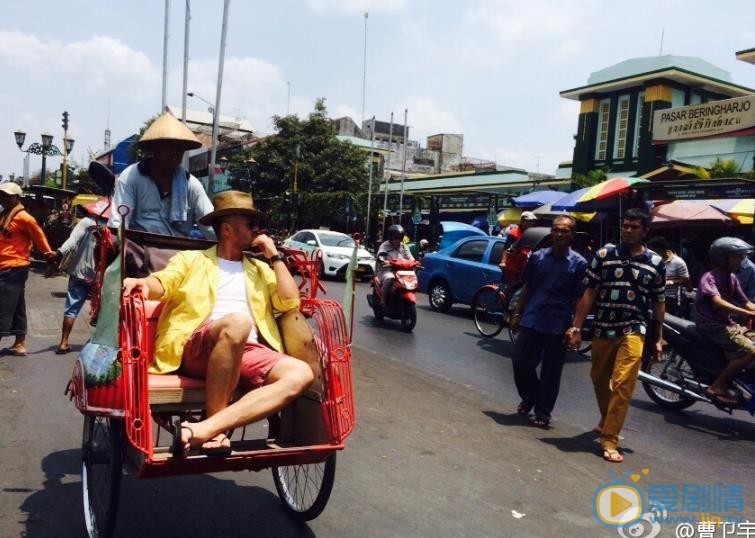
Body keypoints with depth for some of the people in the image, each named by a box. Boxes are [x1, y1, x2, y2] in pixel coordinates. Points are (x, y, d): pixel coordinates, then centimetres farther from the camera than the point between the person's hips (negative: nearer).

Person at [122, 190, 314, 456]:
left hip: (249, 352, 4)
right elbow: (162, 284, 1)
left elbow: (290, 303, 13)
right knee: (237, 322, -38)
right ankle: (216, 430, -28)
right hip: (196, 348, -4)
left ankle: (203, 429, -37)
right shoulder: (192, 259, 20)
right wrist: (143, 282, -22)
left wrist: (274, 256, 13)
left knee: (301, 374, -27)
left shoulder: (261, 269, 28)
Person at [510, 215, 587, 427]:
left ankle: (543, 412, 20)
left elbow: (580, 299, -3)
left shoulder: (579, 263, -2)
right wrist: (517, 314, 10)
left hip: (558, 326, -3)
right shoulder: (538, 256, 7)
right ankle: (529, 397, 31)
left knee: (550, 372, 6)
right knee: (520, 362, 5)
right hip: (531, 320, 3)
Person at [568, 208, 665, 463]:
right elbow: (589, 294, 1)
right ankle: (606, 419, 44)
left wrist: (658, 338, 8)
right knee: (599, 380, 17)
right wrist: (576, 327, -4)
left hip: (634, 329, -2)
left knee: (623, 384, -12)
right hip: (602, 328, 2)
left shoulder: (656, 263, 3)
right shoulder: (603, 255, 1)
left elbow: (658, 303, 9)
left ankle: (609, 440, -4)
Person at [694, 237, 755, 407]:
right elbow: (717, 302, -32)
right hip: (712, 326, -9)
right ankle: (716, 388, -17)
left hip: (728, 323, 9)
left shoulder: (731, 278, 12)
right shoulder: (709, 278, -15)